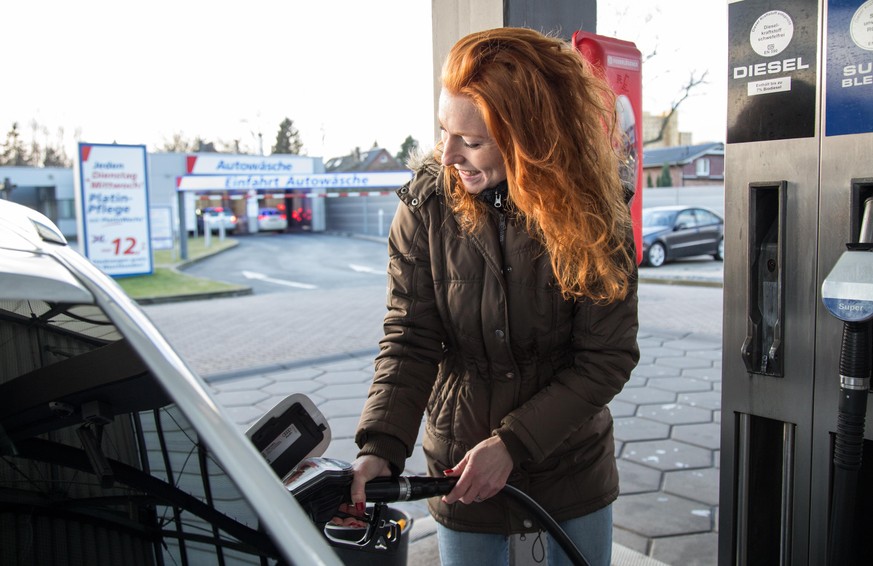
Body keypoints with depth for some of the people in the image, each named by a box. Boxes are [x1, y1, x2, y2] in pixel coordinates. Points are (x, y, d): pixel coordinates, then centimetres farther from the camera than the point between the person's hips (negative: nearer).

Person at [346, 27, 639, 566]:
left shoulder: (595, 210, -15)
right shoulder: (427, 203, -12)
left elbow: (607, 357, -13)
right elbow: (410, 340, -12)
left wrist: (512, 443, -19)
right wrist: (380, 447, -24)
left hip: (574, 473, 1)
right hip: (462, 472, 0)